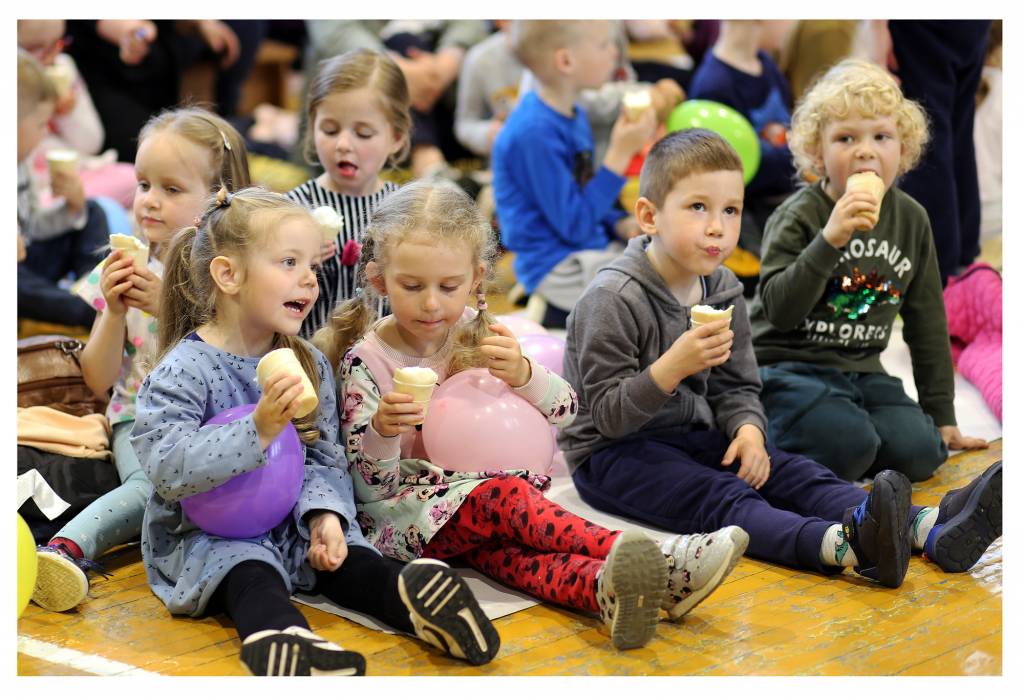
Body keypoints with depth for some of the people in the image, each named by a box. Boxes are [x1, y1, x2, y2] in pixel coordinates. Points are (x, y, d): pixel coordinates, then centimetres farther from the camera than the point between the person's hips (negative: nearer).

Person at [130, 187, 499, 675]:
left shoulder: (310, 366, 7)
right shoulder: (184, 369, -14)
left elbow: (324, 458, 6)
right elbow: (169, 468, -25)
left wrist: (324, 513, -16)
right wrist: (258, 430, -34)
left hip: (292, 525, 6)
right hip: (207, 537, -6)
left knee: (348, 558, -20)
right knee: (248, 570, -34)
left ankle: (409, 598, -47)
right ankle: (279, 637, -63)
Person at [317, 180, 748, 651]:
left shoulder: (479, 335, 4)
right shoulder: (366, 360, -8)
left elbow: (566, 413, -4)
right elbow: (369, 484, -11)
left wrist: (522, 374, -25)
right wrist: (382, 432, -33)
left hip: (484, 484, 5)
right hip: (403, 513, -5)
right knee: (504, 497, -32)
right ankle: (655, 561, -50)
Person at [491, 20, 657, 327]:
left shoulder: (573, 115, 7)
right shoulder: (535, 133, -23)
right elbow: (574, 224, -22)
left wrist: (622, 225, 0)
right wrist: (621, 153, -23)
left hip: (593, 249, 9)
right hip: (558, 268, -9)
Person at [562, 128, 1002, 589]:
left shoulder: (723, 293, 5)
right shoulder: (612, 299, -18)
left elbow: (736, 387, 11)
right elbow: (609, 414, -20)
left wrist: (747, 428, -12)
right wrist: (674, 365, -34)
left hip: (696, 437, 8)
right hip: (613, 451, -7)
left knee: (794, 475, -13)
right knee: (720, 498, -31)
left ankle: (932, 530, -30)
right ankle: (847, 545, -58)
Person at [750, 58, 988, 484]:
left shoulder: (911, 220, 6)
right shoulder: (799, 218, -10)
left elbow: (927, 321, 13)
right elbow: (778, 310, -21)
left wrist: (942, 416, 14)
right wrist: (830, 240, -32)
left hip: (862, 372, 6)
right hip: (789, 367, -6)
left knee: (919, 452, -16)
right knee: (849, 441, -30)